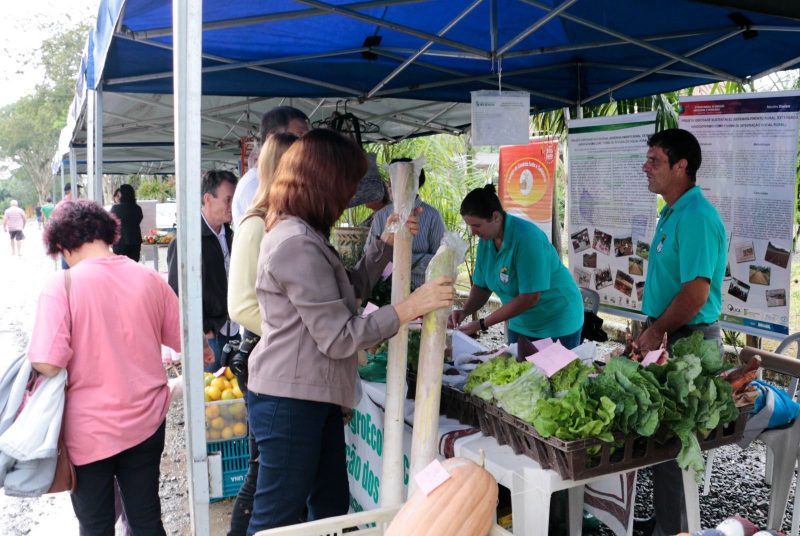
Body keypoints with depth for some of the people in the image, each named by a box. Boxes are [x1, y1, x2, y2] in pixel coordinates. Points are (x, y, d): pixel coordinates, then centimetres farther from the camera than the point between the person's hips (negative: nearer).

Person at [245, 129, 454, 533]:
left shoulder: (300, 235, 10)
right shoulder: (298, 244, -22)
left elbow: (347, 292, 19)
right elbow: (339, 338, -22)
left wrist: (387, 243, 11)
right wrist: (411, 307, -18)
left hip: (313, 397, 10)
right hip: (290, 401, -10)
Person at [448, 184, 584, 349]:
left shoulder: (527, 238, -27)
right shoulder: (486, 240, -5)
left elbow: (530, 297, -28)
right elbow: (481, 286, 3)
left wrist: (481, 324, -26)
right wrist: (465, 311, -17)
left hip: (558, 324, -7)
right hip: (521, 324, 7)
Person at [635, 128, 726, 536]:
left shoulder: (696, 216, -20)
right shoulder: (672, 213, 11)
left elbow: (696, 293, -25)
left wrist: (656, 332, -15)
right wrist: (651, 329, 15)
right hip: (669, 335, 10)